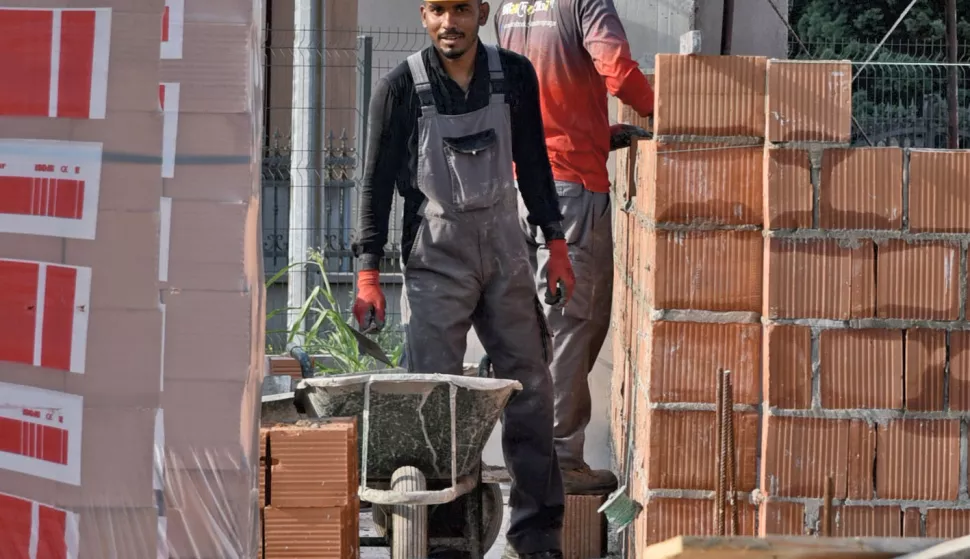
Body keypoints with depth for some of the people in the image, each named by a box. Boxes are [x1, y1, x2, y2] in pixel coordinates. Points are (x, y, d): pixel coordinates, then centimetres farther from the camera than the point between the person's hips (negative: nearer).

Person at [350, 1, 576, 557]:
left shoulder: (514, 75, 2)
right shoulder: (401, 88, -7)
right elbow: (378, 181, -3)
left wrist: (556, 242, 9)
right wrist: (369, 272, -8)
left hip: (504, 249, 3)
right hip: (435, 255, -3)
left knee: (529, 385, 4)